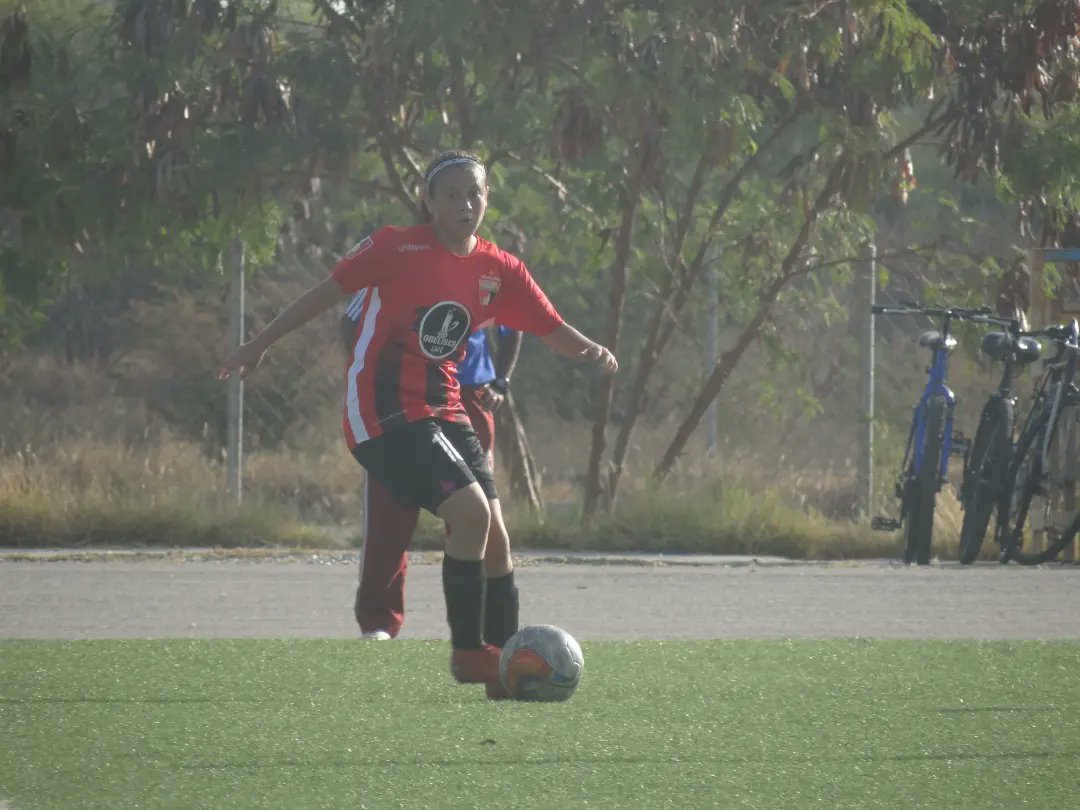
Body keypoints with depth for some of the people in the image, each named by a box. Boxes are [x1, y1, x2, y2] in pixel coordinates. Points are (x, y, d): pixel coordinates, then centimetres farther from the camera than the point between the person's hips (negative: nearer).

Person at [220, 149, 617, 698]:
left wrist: (592, 350, -16)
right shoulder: (396, 248, -9)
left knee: (494, 537, 2)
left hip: (443, 411, 7)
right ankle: (468, 651, -10)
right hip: (383, 414, -7)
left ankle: (506, 668, 12)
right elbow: (327, 294, 0)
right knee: (472, 512, -21)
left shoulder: (500, 272, 6)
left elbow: (554, 332, 6)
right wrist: (260, 345, 6)